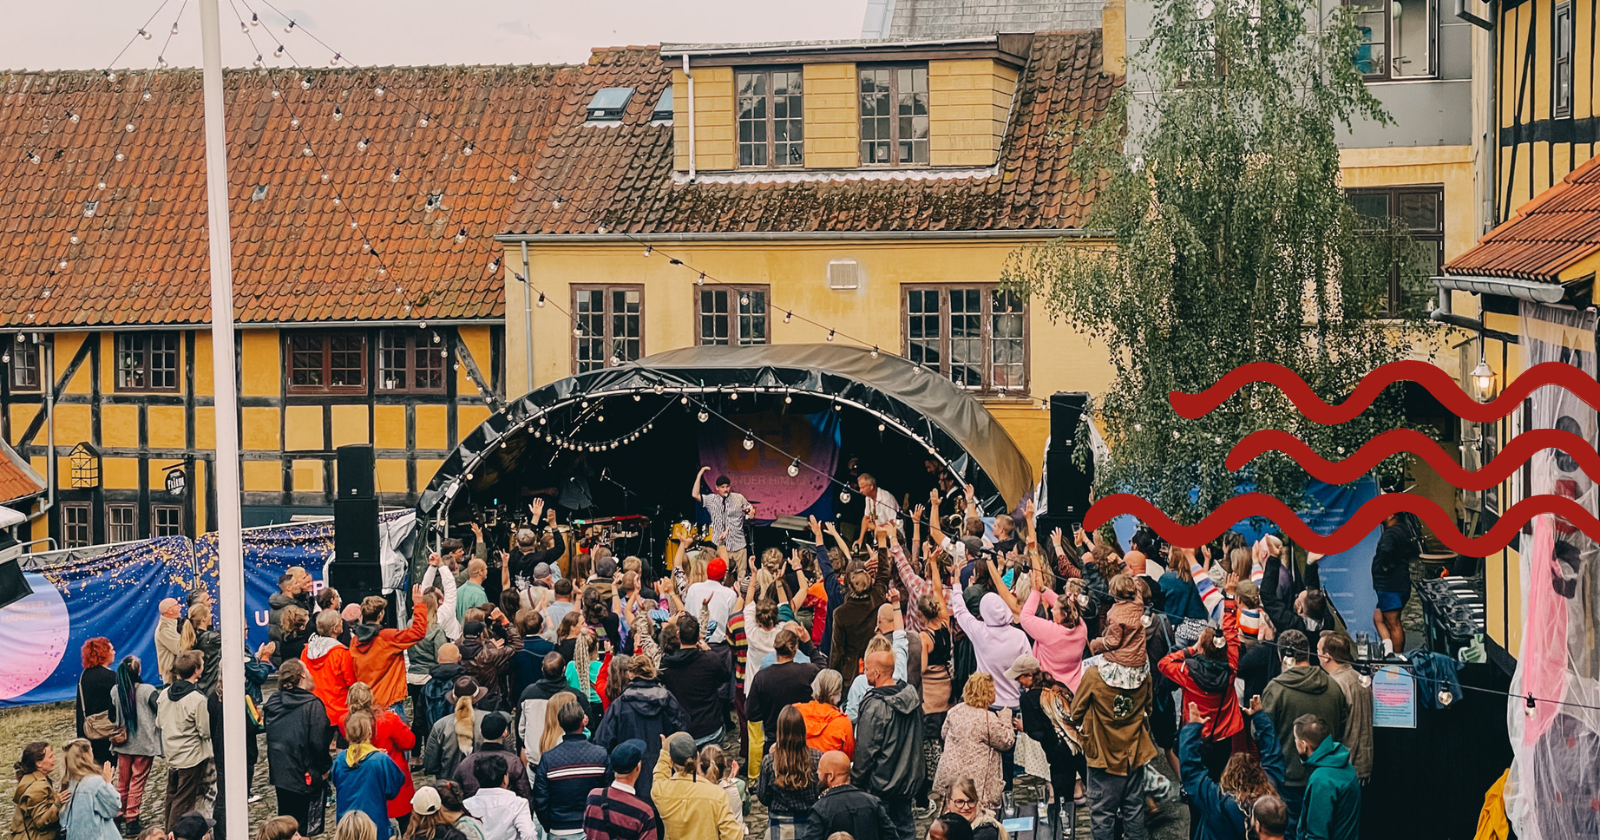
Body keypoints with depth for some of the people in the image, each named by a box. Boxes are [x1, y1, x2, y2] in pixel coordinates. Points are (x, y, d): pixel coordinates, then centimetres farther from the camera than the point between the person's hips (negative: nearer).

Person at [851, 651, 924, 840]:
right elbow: (919, 738, 14)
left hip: (880, 783, -7)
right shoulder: (912, 697, 1)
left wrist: (856, 779, -5)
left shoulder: (874, 706, -23)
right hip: (909, 780, 7)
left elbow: (866, 750, -18)